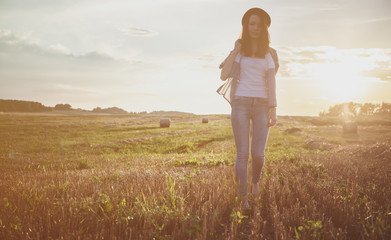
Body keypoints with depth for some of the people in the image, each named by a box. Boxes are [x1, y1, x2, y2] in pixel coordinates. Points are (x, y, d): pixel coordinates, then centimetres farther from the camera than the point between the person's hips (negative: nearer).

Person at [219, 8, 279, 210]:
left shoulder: (269, 53, 11)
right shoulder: (239, 51, 9)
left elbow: (271, 83, 4)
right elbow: (224, 76, -5)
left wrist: (273, 110, -5)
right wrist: (235, 50, -3)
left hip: (261, 105, 1)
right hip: (240, 104, 0)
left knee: (258, 154, -8)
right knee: (242, 154, -6)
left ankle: (255, 180, 25)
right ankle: (243, 198, 4)